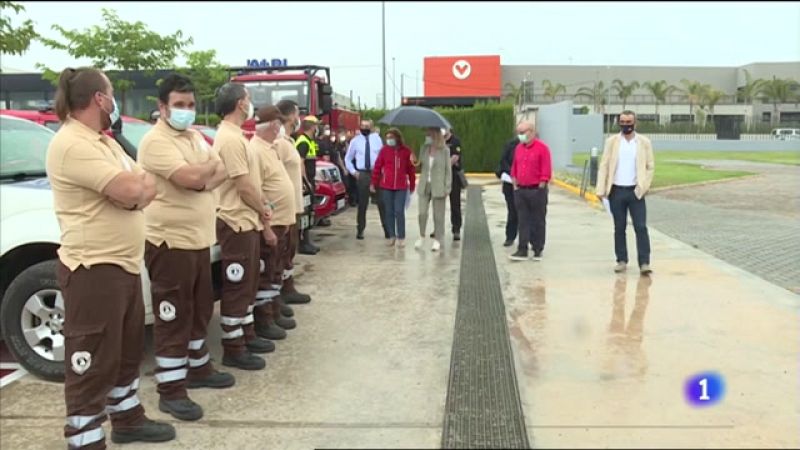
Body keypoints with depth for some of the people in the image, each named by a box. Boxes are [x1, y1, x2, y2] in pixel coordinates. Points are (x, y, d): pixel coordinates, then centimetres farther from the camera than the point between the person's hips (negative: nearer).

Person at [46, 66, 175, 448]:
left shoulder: (103, 141, 15)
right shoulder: (71, 144, -18)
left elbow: (148, 187, 11)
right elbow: (130, 191, -25)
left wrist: (135, 189, -11)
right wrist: (137, 185, -2)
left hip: (124, 265, 10)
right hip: (93, 270, -10)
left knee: (128, 351, 21)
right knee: (93, 363, -2)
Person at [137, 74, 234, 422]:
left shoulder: (195, 137, 15)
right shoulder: (156, 141, -14)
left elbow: (220, 172, 9)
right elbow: (190, 177, -26)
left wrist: (203, 180, -13)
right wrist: (209, 166, -5)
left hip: (199, 239, 9)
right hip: (171, 243, -9)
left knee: (200, 311, 18)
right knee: (173, 318, -3)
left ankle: (198, 367, 33)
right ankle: (171, 390, 6)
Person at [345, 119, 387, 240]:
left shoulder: (377, 138, 4)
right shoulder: (355, 141, 4)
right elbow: (348, 159, 12)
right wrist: (353, 172, 2)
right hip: (362, 174, 0)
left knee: (381, 201, 6)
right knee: (362, 202, 5)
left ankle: (386, 227, 15)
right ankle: (360, 229, 14)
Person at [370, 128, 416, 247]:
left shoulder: (406, 151, 0)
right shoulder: (384, 150, 2)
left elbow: (411, 169, 6)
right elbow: (377, 167, 4)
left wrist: (412, 185, 9)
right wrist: (373, 183, 4)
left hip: (401, 187, -1)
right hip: (386, 186, 1)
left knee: (399, 212, -4)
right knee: (389, 212, 7)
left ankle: (401, 237, 7)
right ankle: (392, 236, 17)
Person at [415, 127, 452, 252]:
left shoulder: (444, 150, -4)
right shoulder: (424, 148, 7)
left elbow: (448, 169, -2)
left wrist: (447, 187, -6)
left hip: (438, 186, -3)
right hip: (424, 185, 3)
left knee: (438, 214, 4)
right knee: (422, 212, -1)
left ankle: (437, 240, 15)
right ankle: (422, 237, 19)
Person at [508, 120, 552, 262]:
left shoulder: (542, 148, -9)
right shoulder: (518, 148, 10)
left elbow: (546, 171, -11)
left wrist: (540, 189, -12)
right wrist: (515, 186, 9)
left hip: (536, 191, -5)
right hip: (520, 191, 5)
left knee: (538, 221, 5)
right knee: (523, 221, 5)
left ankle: (538, 250, 14)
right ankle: (522, 250, 7)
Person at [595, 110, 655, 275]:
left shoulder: (644, 142, 4)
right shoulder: (612, 141, 4)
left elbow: (650, 166, 5)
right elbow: (604, 166, 0)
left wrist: (644, 186, -7)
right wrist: (601, 190, -8)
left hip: (635, 191, -1)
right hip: (616, 191, 1)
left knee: (641, 227, -6)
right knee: (619, 228, 7)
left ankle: (644, 263, -4)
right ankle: (622, 261, 16)